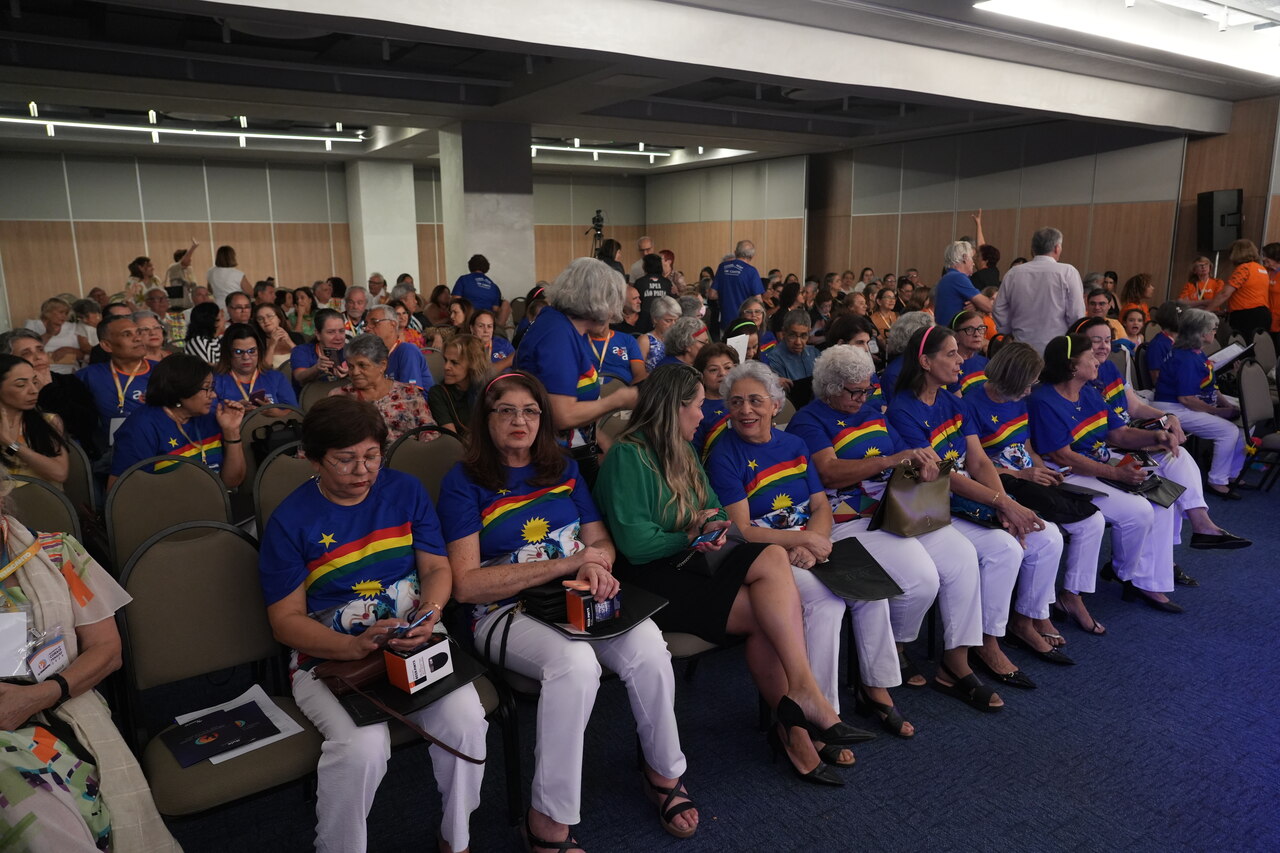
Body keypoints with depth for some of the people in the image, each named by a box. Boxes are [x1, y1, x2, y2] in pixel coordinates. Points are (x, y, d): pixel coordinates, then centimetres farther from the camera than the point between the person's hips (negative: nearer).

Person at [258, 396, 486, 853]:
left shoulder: (406, 491, 3)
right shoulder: (290, 521, -5)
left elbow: (437, 567, 7)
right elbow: (286, 620, -4)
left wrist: (429, 614, -15)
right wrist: (354, 647, -21)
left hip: (413, 645, 3)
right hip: (329, 657, -2)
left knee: (465, 719, -23)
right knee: (363, 744, -31)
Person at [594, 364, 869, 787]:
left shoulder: (684, 454, 18)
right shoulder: (627, 456, -10)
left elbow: (715, 513, 17)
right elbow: (634, 543, -16)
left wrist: (714, 530, -7)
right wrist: (694, 533, -4)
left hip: (690, 567, 8)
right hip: (650, 582, -7)